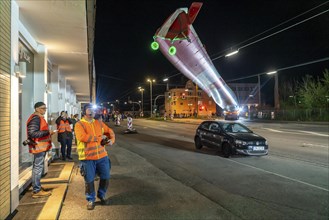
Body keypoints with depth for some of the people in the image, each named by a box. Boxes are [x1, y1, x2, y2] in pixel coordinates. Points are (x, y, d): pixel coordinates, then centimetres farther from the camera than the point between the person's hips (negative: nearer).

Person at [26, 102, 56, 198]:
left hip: (41, 146, 11)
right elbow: (32, 133, -26)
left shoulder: (39, 118, 17)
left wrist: (48, 133, 12)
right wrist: (47, 132, -23)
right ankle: (36, 191, 2)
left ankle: (37, 187, 28)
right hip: (38, 146, -11)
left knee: (37, 167, 17)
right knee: (38, 168, -5)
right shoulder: (35, 118, -17)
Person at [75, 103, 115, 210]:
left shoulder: (99, 123, 10)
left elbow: (109, 131, 15)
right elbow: (83, 137, -23)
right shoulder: (79, 124, -7)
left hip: (102, 156, 5)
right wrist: (100, 137, -16)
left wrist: (112, 139, -7)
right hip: (87, 158, -4)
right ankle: (90, 200, 29)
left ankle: (101, 195, 36)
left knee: (105, 177, 10)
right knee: (89, 180, 6)